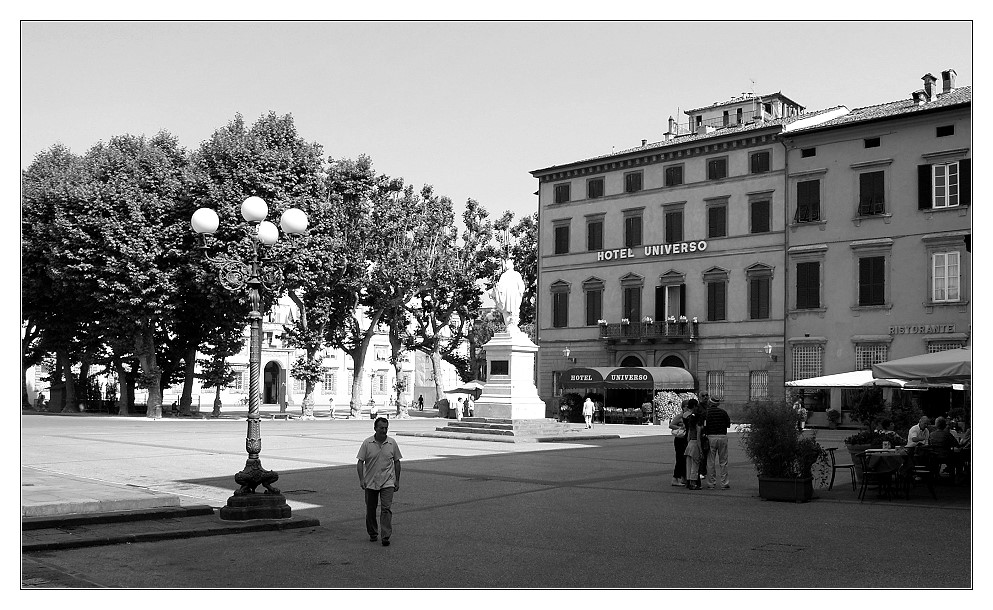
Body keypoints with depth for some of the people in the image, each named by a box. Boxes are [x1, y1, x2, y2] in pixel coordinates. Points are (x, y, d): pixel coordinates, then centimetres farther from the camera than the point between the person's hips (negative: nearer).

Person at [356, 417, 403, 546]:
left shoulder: (392, 443, 1)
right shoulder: (367, 443, -4)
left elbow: (397, 462, 9)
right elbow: (360, 462, -3)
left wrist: (397, 480, 7)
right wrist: (361, 479, -13)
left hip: (387, 482, -1)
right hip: (370, 482, 1)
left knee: (386, 508, -10)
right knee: (370, 509, 10)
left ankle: (386, 536, -10)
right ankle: (372, 533, 27)